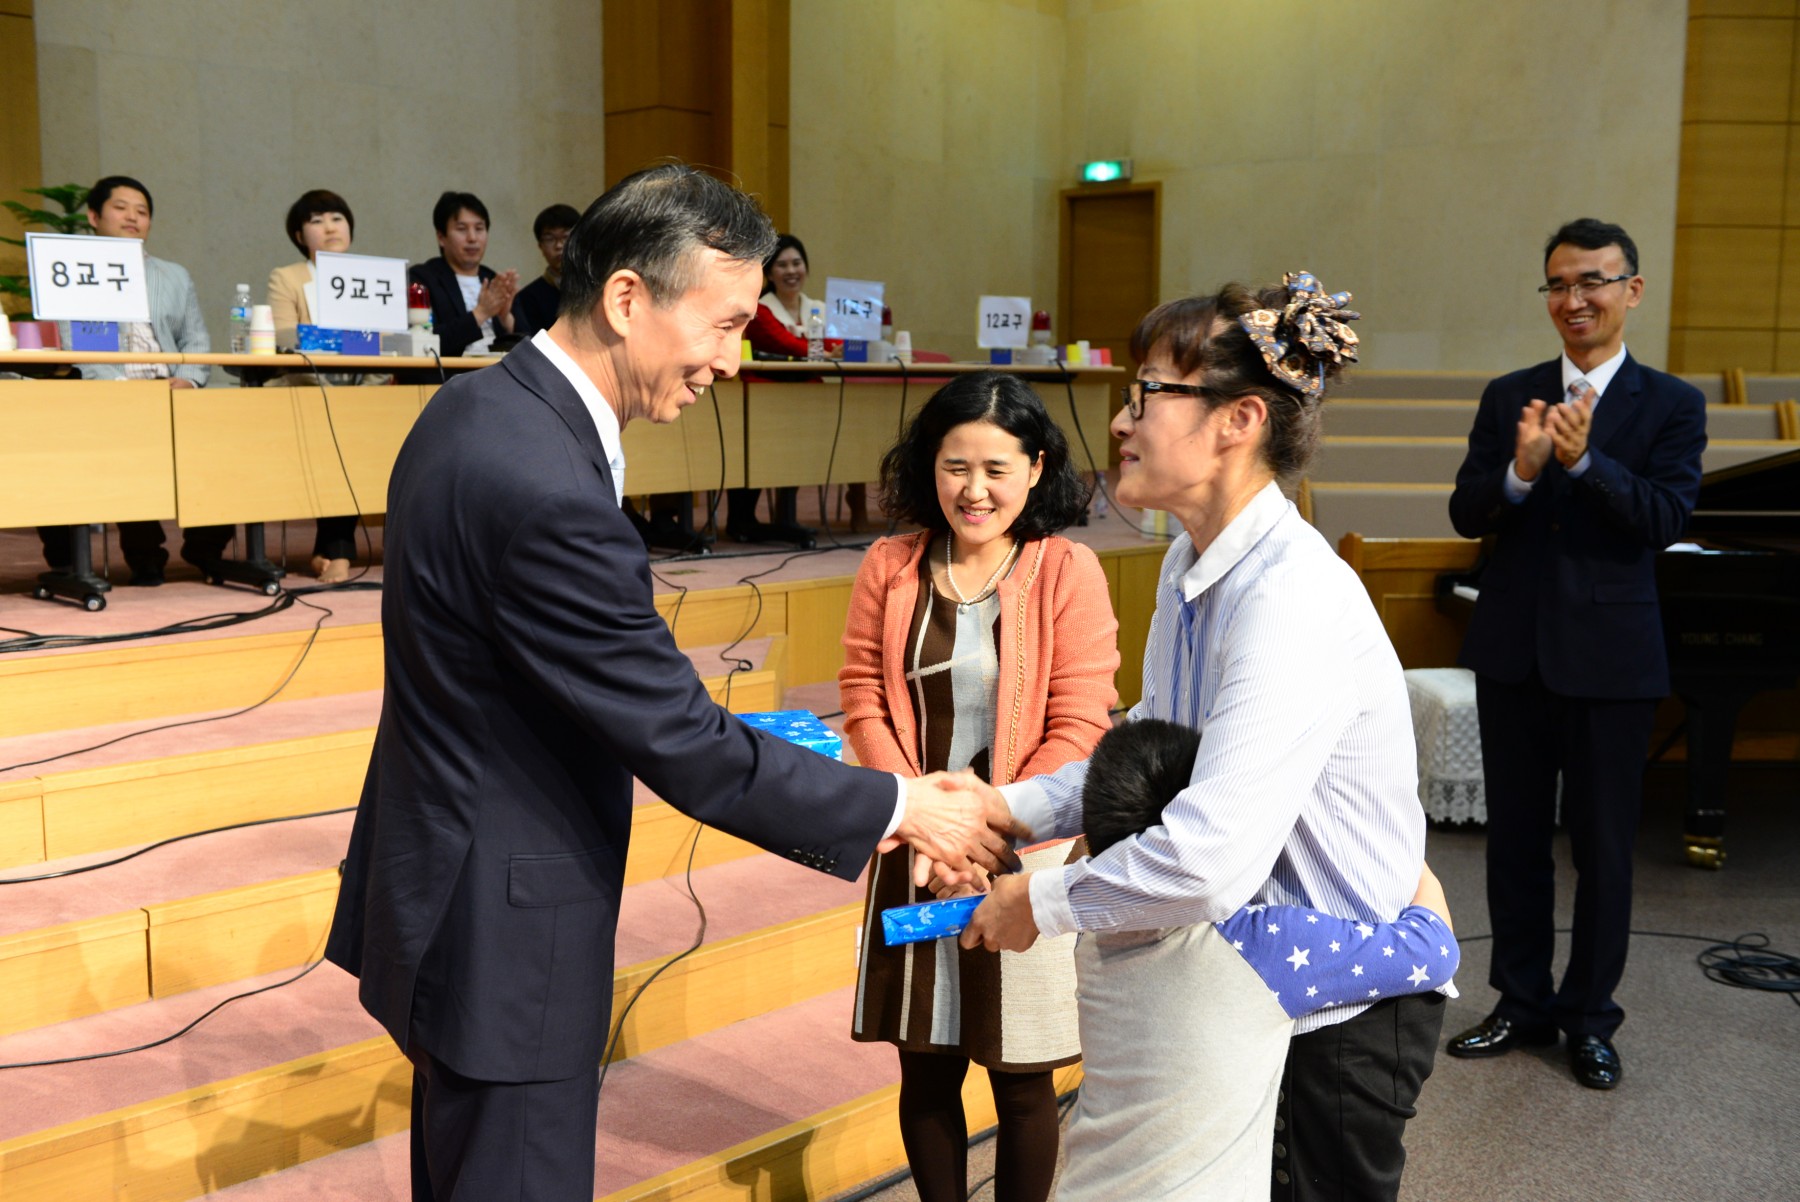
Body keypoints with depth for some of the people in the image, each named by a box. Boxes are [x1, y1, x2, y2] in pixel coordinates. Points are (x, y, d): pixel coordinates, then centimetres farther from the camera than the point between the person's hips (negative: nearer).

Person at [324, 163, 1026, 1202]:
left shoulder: (478, 406, 3)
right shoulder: (545, 490, -29)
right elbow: (683, 746, -24)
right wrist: (899, 809, -14)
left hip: (443, 878, 10)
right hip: (501, 933, -10)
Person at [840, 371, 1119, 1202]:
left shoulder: (1068, 572, -7)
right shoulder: (890, 567, 3)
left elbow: (1078, 728, -10)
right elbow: (863, 698, 0)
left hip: (1026, 851, -2)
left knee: (1022, 1079, 9)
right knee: (926, 1068, 13)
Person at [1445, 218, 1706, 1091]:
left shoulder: (1671, 406, -1)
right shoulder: (1508, 398, 5)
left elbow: (1667, 519, -14)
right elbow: (1465, 515, -3)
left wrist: (1583, 461, -27)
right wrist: (1520, 471, -23)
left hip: (1610, 657, -2)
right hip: (1513, 651, 3)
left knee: (1603, 846, 7)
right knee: (1515, 838, 12)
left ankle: (1590, 1017, 24)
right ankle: (1523, 1003, 27)